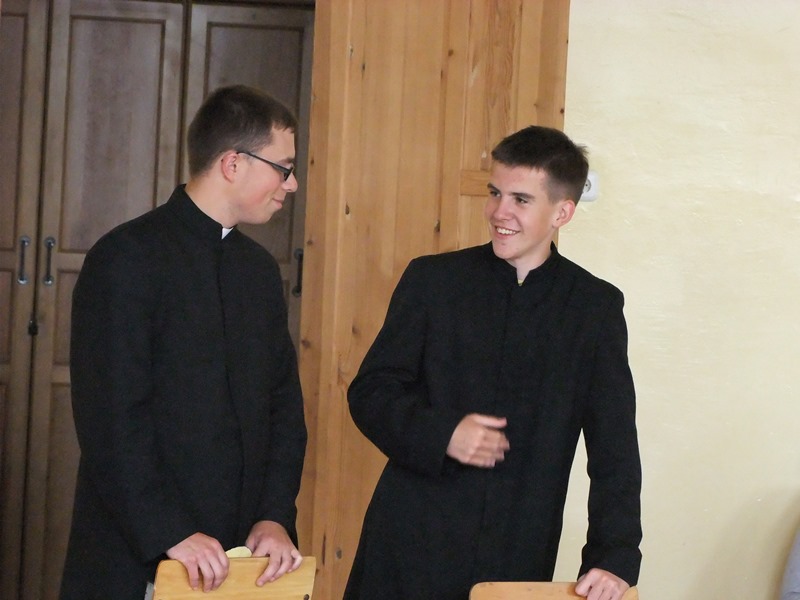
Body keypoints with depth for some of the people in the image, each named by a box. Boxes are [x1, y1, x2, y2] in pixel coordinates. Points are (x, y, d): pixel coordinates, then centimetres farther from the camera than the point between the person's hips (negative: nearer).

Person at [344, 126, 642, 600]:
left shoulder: (596, 308, 2)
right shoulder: (432, 280, 1)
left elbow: (615, 448, 0)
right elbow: (369, 393, 3)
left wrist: (615, 557, -10)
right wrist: (441, 434, -14)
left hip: (519, 558, 0)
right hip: (411, 549, 0)